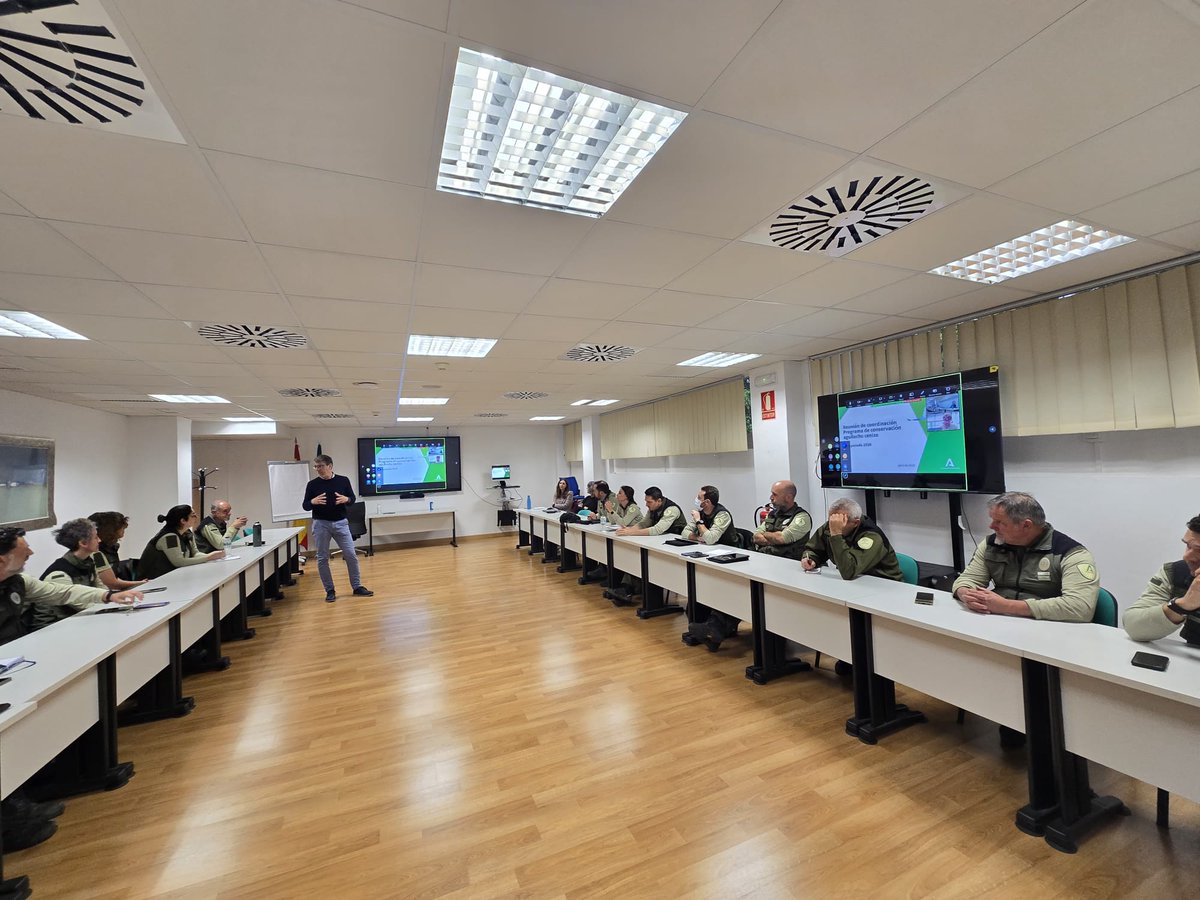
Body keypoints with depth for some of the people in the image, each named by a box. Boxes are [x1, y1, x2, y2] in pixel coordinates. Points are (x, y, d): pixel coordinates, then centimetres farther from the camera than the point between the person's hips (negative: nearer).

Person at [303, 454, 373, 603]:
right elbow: (305, 506, 2)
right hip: (321, 524, 0)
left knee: (351, 555, 1)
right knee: (322, 559, 5)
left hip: (340, 523, 0)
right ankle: (330, 591, 19)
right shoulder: (312, 484, -1)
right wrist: (313, 502, -20)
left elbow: (353, 498, 6)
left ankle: (357, 587, 14)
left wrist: (346, 499, -17)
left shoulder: (343, 480, 0)